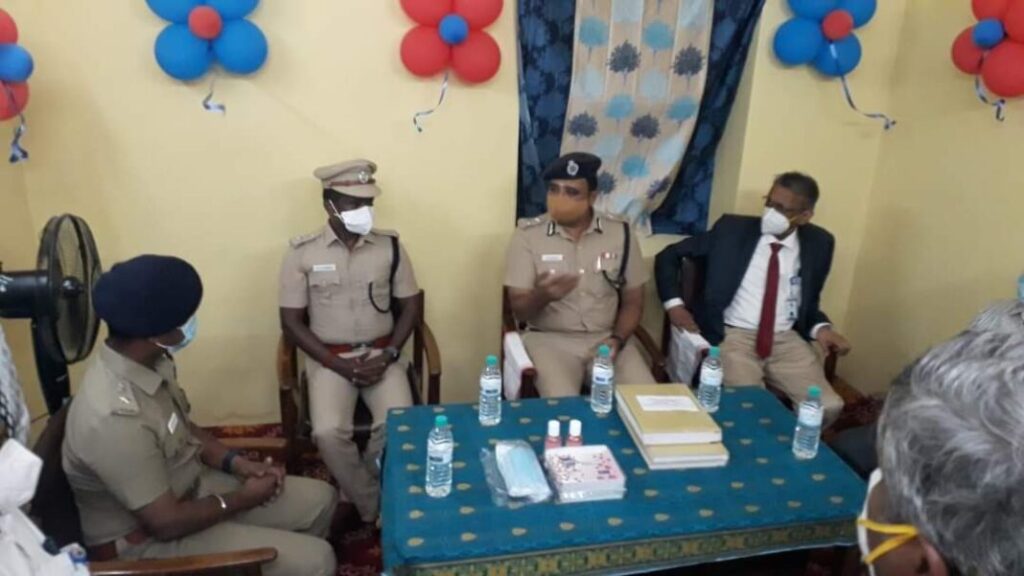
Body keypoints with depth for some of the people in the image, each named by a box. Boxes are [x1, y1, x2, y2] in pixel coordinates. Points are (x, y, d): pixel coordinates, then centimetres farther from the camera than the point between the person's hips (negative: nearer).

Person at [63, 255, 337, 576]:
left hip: (187, 490, 9)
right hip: (143, 539, -8)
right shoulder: (116, 417, -35)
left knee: (319, 499, 9)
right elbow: (166, 523, -27)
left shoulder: (152, 362, -6)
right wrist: (242, 498, -13)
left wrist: (237, 463, -3)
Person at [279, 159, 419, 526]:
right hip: (328, 359, -1)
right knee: (329, 433, -25)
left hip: (381, 354, 2)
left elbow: (410, 306, 5)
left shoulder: (390, 247, 1)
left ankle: (357, 493, 7)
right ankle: (375, 510, -3)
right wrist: (340, 365, -13)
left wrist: (388, 355, -10)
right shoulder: (302, 254, -5)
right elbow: (292, 323, -4)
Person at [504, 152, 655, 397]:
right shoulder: (527, 235, -5)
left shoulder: (621, 234, 1)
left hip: (607, 337, 3)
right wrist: (541, 296, -27)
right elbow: (519, 309, -5)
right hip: (550, 339, -2)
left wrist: (618, 339, -10)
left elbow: (633, 301, 8)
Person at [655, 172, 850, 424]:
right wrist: (674, 303, -7)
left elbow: (809, 300, 18)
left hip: (787, 340, 3)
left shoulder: (818, 243, 6)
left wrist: (820, 327, -4)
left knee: (828, 407, -17)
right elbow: (669, 256, 6)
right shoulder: (732, 228, -2)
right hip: (733, 335, -3)